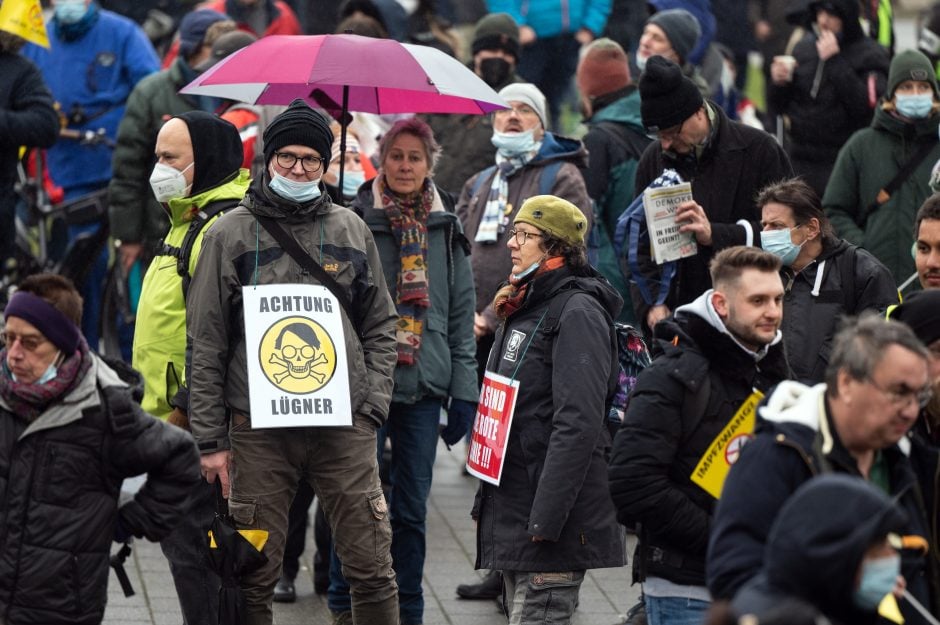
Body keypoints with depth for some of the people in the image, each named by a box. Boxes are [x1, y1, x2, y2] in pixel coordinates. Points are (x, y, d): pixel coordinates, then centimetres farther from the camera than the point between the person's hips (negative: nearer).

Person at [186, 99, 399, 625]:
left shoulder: (351, 230, 11)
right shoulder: (231, 234, 4)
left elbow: (381, 326, 15)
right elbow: (206, 344, 3)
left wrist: (373, 403, 1)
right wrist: (211, 439, -2)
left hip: (345, 425, 2)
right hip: (258, 428, -1)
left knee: (372, 570, 1)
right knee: (256, 576, 2)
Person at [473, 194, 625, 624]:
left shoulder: (578, 313, -14)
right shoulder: (522, 310, 17)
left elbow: (578, 425, -22)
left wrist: (546, 519, -25)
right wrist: (485, 503, 21)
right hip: (512, 509, 10)